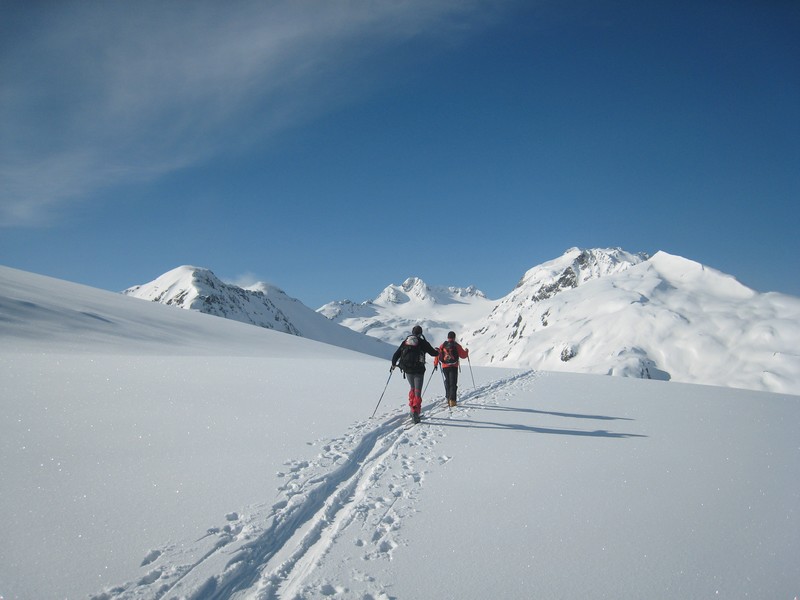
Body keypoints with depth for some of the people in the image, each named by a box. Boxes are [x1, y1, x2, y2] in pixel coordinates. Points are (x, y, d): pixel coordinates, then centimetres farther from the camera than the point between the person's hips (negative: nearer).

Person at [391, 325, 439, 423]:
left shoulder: (405, 342, 8)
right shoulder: (423, 342, -1)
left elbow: (396, 354, 8)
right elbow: (433, 353, 6)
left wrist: (393, 364, 23)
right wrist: (437, 352, 29)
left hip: (407, 370, 4)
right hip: (418, 370, -4)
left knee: (412, 388, 23)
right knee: (418, 391, -2)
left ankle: (412, 408, 19)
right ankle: (415, 411, -17)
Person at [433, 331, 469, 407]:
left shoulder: (443, 345, 5)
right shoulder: (456, 345, -3)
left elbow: (437, 354, 0)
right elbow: (463, 355, 0)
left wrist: (435, 364, 8)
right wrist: (467, 352, 21)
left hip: (445, 367, 3)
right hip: (453, 367, -3)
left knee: (447, 383, 18)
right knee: (453, 384, -2)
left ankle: (448, 398, 24)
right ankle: (452, 400, -14)